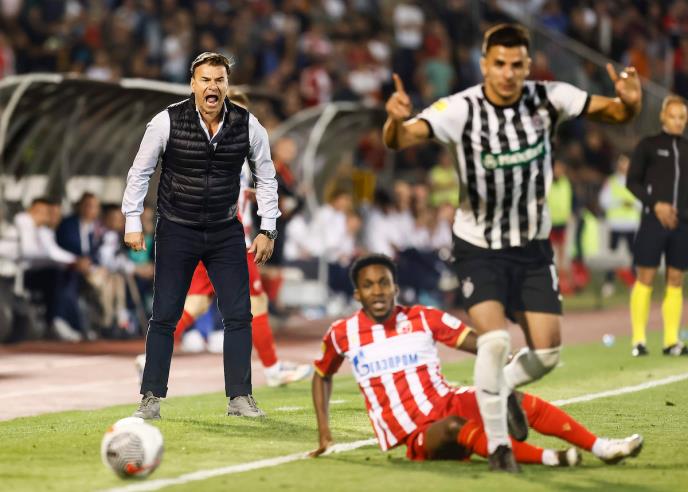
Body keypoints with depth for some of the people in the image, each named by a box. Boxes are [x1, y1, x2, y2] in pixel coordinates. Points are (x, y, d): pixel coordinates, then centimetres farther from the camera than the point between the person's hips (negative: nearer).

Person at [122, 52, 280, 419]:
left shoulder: (247, 125, -8)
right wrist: (133, 222, -4)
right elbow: (140, 171, -1)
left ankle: (240, 398, 6)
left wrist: (267, 229, 1)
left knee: (239, 315, -1)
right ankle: (151, 399, 5)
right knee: (164, 317, -2)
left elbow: (265, 177, 5)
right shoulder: (168, 121, -13)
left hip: (226, 233, 2)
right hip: (177, 231, -2)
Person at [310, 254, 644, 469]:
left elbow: (480, 344, -2)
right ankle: (547, 458, -48)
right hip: (416, 436, -3)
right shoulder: (342, 334, 0)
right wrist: (324, 431, 10)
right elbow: (322, 376, 18)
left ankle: (600, 447, -23)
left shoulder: (423, 319, 3)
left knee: (516, 400, -20)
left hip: (449, 403, 3)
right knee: (452, 428, -37)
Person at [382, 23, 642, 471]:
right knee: (494, 338, -21)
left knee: (547, 352, 2)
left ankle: (500, 390, 34)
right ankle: (497, 443, -3)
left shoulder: (548, 99, -13)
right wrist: (397, 120, -57)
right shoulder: (460, 110, -22)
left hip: (533, 246, 3)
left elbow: (616, 113, -10)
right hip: (479, 246, -3)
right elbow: (400, 139, -34)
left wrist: (629, 101, -34)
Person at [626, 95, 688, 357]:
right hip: (653, 220, -4)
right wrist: (655, 203, -12)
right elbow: (632, 181, 0)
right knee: (645, 278, -4)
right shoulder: (648, 145, 2)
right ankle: (638, 340, -1)